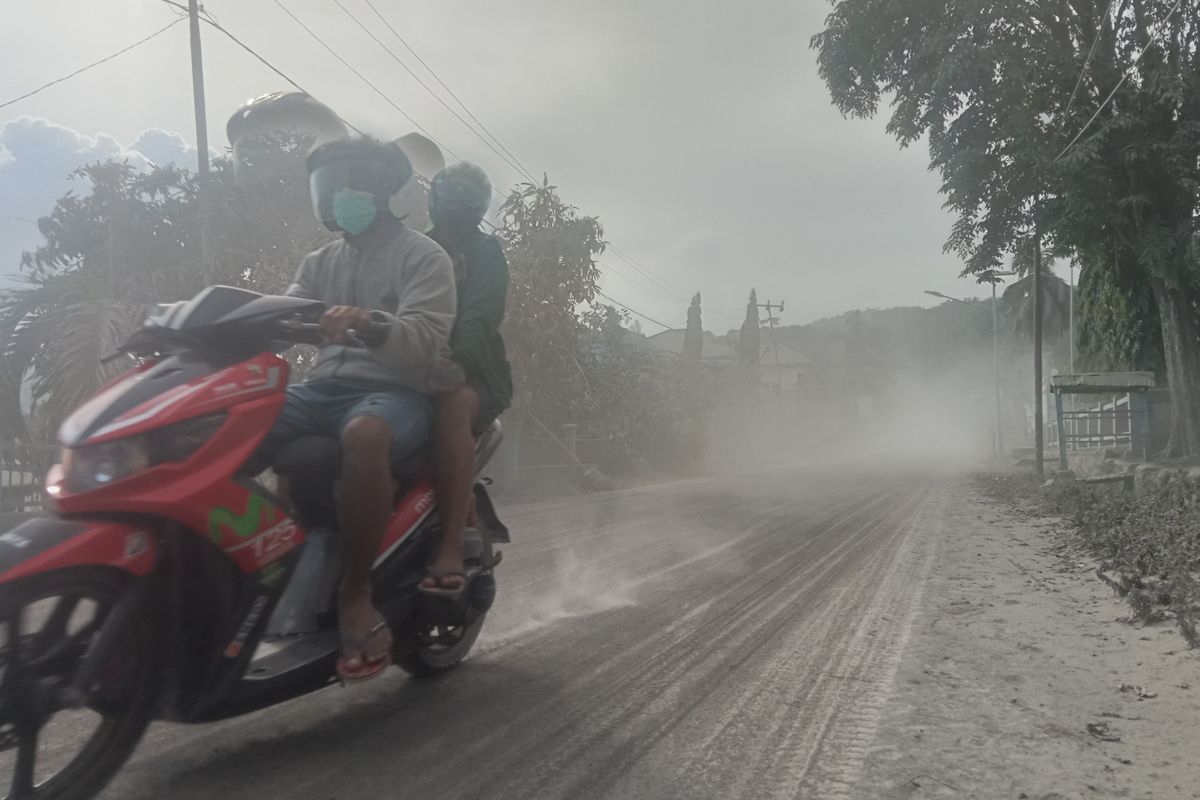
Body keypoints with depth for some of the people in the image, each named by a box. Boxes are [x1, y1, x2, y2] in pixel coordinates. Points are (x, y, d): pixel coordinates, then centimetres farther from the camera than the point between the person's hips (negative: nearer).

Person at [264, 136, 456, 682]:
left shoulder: (421, 256, 2)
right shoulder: (320, 263, 24)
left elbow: (425, 337, -15)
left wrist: (369, 323, -35)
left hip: (395, 391, -6)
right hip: (322, 389, 6)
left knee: (364, 435, -41)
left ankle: (355, 593, -28)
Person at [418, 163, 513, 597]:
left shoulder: (485, 252, 8)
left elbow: (481, 314, -12)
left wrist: (455, 361, -33)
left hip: (471, 372, -4)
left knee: (453, 405, -39)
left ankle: (451, 549, -44)